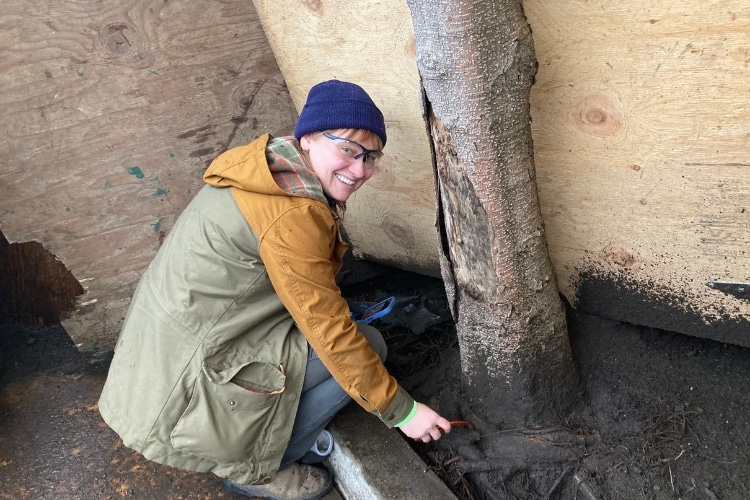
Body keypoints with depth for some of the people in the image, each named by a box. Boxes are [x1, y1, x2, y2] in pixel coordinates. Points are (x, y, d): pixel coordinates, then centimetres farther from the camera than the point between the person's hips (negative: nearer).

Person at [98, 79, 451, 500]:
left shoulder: (272, 169, 2)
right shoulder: (292, 217, -26)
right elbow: (332, 335, -21)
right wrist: (402, 411, -11)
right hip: (187, 382, -9)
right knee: (367, 344, -7)